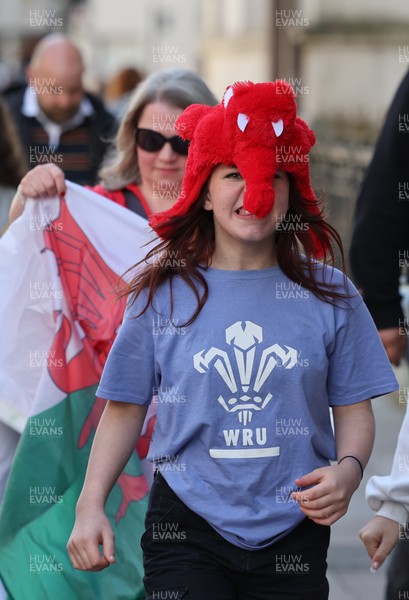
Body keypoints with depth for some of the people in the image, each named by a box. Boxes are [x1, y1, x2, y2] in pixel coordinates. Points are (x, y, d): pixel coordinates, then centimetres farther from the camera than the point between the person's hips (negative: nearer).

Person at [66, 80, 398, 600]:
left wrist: (348, 472, -15)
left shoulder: (328, 295, 3)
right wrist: (91, 504, -5)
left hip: (293, 534, 1)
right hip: (186, 530, -1)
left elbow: (354, 410, 5)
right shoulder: (161, 293, 1)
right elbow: (125, 408, 4)